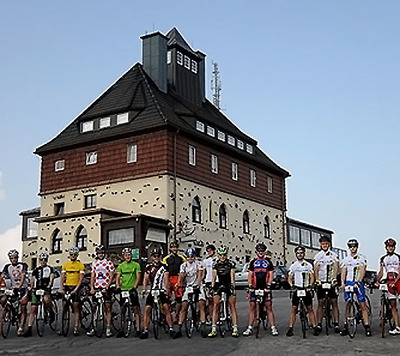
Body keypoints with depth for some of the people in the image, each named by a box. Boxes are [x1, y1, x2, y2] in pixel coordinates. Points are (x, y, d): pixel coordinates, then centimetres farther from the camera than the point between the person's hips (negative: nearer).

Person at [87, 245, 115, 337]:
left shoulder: (109, 263, -2)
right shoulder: (94, 263, 12)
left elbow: (111, 277, -6)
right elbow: (92, 276, 12)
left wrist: (106, 288, -14)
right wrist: (92, 288, 1)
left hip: (105, 288, -4)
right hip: (96, 288, 4)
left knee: (108, 309, -2)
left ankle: (108, 329, -1)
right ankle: (93, 328, 11)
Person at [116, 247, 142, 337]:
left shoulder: (136, 265, 1)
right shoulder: (121, 266, 10)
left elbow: (138, 277, -5)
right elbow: (118, 277, 6)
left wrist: (134, 287, -17)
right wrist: (118, 286, -10)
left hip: (132, 290, -3)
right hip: (123, 289, 3)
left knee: (136, 309, -6)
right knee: (122, 310, 8)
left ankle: (138, 329, -4)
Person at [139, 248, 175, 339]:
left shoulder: (164, 266, 2)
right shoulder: (149, 267, 8)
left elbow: (165, 278, -5)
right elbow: (145, 278, 5)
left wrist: (166, 290, -17)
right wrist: (144, 289, -9)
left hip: (162, 290, -3)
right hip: (152, 290, 3)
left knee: (166, 308, -15)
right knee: (147, 309, -3)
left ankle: (171, 329, -9)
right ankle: (145, 331, 4)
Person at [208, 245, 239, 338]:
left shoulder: (231, 263, -7)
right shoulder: (215, 264, -2)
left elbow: (232, 276, -12)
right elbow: (214, 276, -6)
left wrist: (233, 285, -27)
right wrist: (212, 286, -20)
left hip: (229, 285, -1)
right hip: (219, 285, 1)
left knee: (232, 306, -4)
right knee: (216, 305, -6)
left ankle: (235, 329, -3)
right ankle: (213, 329, -6)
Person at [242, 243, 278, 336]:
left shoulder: (268, 262, 8)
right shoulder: (253, 262, 12)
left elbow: (271, 275, 4)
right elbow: (250, 275, 9)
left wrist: (268, 285, -10)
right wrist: (250, 285, -4)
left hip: (265, 288, -2)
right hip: (255, 288, 2)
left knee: (269, 307, -4)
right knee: (252, 307, 1)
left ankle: (273, 327, 0)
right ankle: (250, 328, 5)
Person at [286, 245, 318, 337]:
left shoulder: (308, 265, 8)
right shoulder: (293, 266, 8)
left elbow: (312, 277, 6)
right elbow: (289, 278, 8)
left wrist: (310, 285, -12)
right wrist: (292, 285, -11)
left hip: (306, 289, 0)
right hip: (296, 289, 0)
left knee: (310, 308, -1)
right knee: (294, 309, -2)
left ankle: (314, 327, 2)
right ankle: (290, 328, -2)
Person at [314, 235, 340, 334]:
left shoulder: (333, 255, 2)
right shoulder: (317, 256, 5)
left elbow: (336, 267, -8)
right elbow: (316, 268, -5)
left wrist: (334, 279, -21)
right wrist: (317, 280, -19)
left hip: (331, 282, -1)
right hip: (321, 282, 1)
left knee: (334, 303, -1)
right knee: (320, 303, 1)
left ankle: (336, 324, 1)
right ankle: (319, 324, 3)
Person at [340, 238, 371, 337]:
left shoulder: (362, 258, 2)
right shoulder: (345, 259, 11)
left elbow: (362, 271, -8)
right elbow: (343, 272, 6)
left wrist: (358, 282, -21)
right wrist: (342, 282, -10)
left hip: (358, 283, -3)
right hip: (348, 283, 3)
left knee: (362, 305, -7)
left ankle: (367, 326, -5)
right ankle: (346, 327, 9)